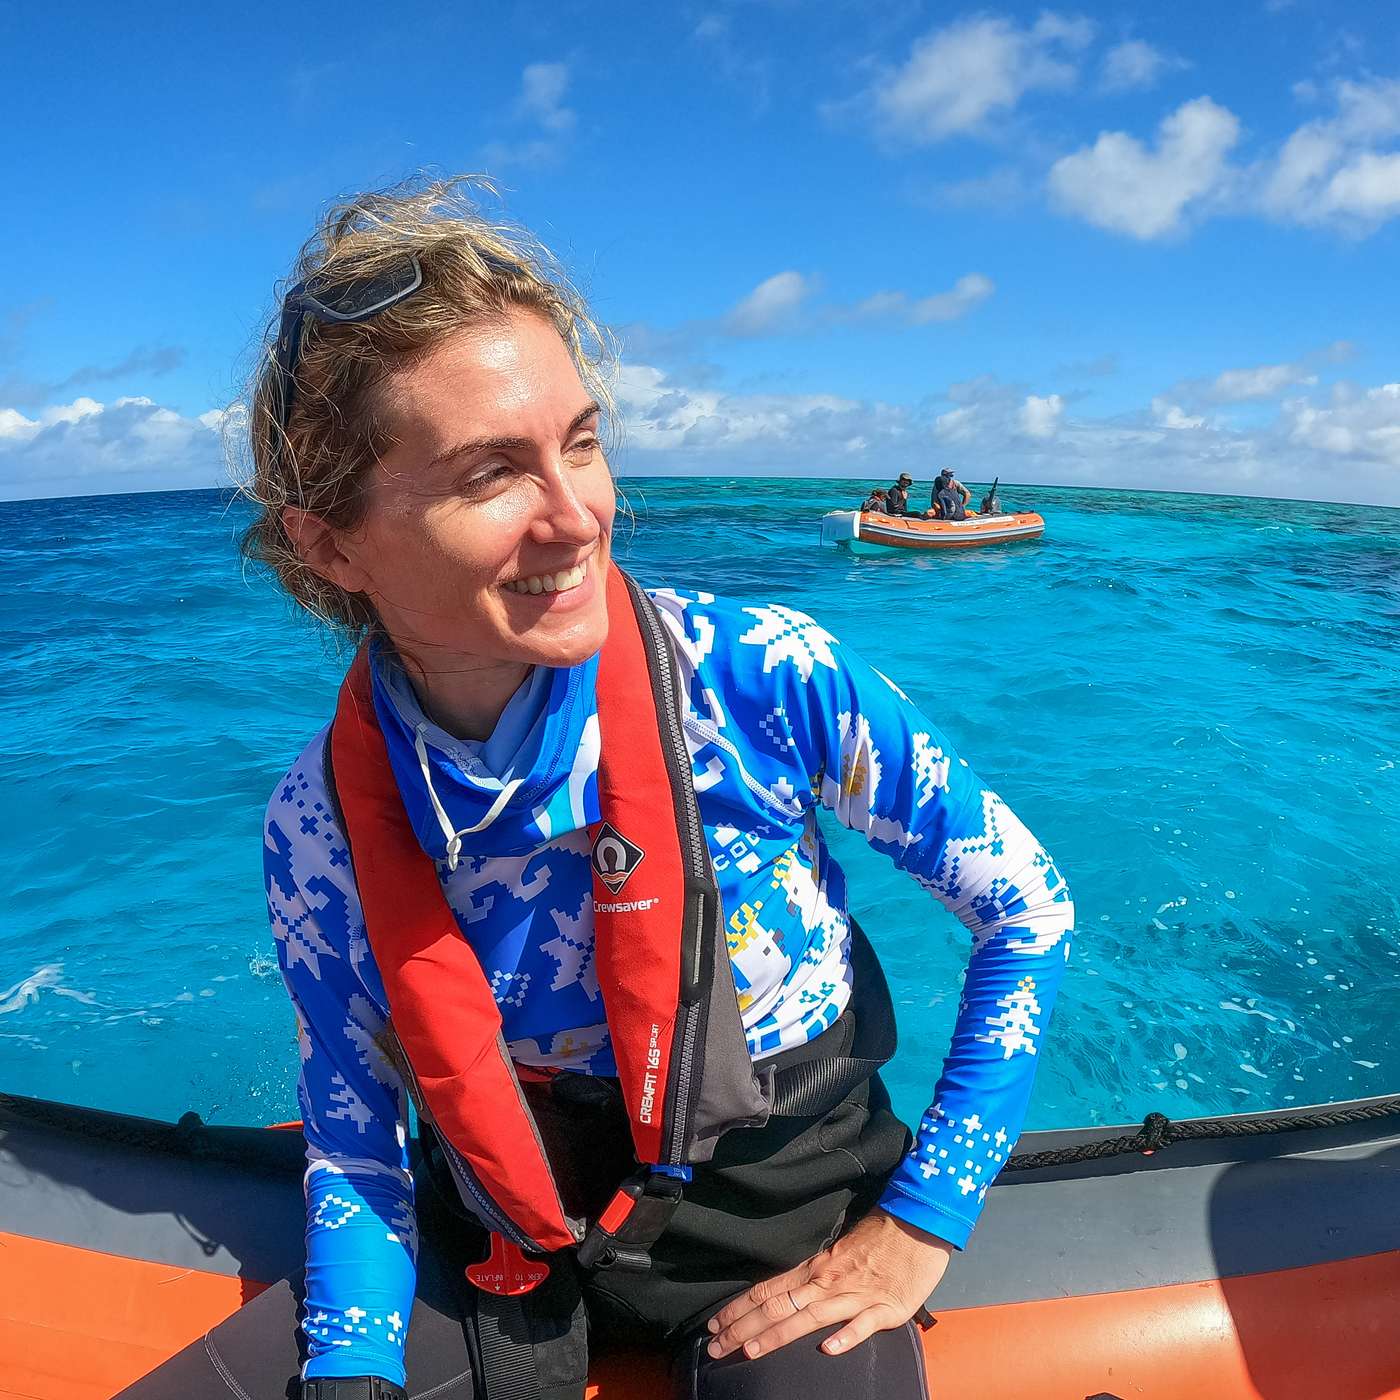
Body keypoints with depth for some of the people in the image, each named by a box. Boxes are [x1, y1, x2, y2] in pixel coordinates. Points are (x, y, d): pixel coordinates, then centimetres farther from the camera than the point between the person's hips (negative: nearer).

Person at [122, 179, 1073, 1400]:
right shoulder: (319, 825, -14)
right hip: (500, 1242, 2)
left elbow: (1031, 909, -12)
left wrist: (917, 1227, -12)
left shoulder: (760, 678, -23)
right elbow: (353, 1151, -1)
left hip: (777, 1224, -1)